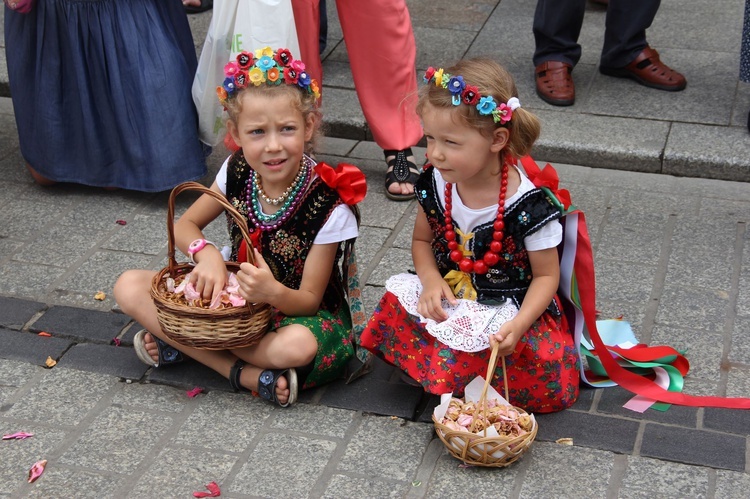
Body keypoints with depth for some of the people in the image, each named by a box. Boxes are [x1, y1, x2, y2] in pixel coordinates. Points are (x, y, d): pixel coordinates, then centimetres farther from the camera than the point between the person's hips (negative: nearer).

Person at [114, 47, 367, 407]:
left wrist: (274, 292, -42)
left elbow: (309, 300, -18)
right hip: (238, 297, 5)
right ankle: (246, 373, -20)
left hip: (300, 312, -5)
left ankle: (182, 343, -18)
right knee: (129, 288, -11)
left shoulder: (329, 205, -22)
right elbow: (185, 225, 3)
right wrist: (207, 253, -21)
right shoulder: (237, 172, -10)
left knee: (296, 346, -41)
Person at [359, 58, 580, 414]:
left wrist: (517, 326, -26)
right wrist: (431, 280, -12)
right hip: (449, 300, 4)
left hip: (512, 311, -4)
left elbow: (546, 276, -10)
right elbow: (422, 240, 11)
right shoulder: (434, 184, -7)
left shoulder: (529, 205, -21)